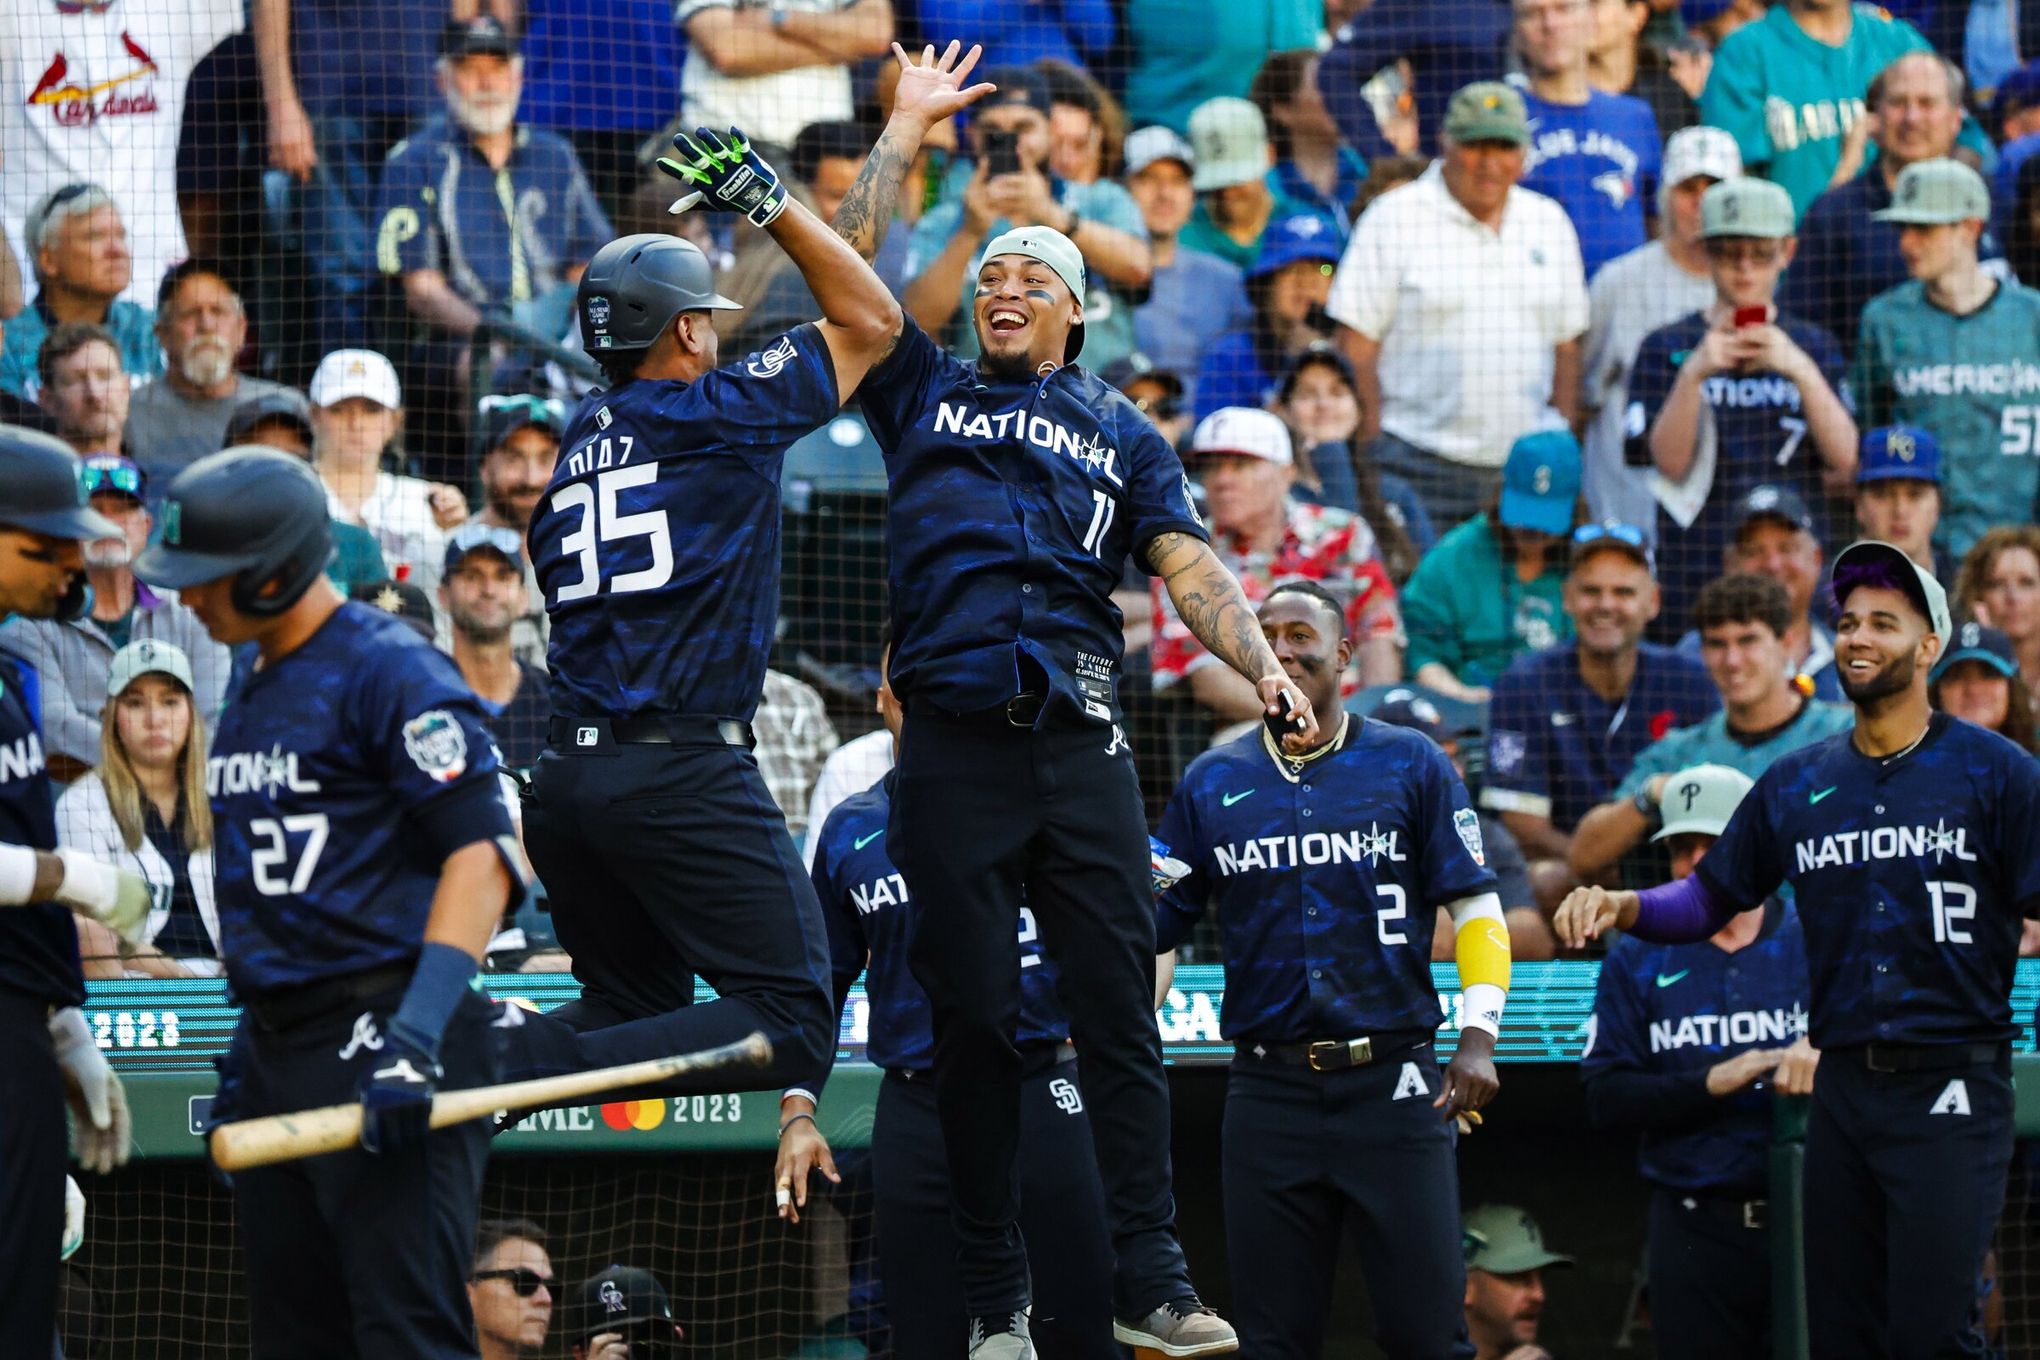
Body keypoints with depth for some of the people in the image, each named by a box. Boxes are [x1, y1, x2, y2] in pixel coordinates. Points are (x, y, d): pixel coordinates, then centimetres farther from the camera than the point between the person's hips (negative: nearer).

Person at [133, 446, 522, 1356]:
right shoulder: (254, 697, 18)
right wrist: (249, 1046, 18)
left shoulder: (390, 673, -10)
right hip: (278, 1045, 10)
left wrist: (418, 1032, -26)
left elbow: (483, 854, -17)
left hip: (379, 1031, -10)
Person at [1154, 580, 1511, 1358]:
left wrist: (1478, 1035, -8)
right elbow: (1157, 928, 13)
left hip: (1392, 1083, -2)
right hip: (1270, 1091, 2)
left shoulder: (1410, 766, 5)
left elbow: (1475, 910, 5)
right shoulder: (1212, 784, 10)